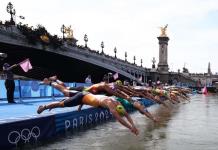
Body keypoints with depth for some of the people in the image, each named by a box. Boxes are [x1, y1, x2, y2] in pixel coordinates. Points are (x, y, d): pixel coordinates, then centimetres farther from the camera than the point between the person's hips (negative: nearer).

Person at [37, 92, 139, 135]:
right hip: (81, 97, -7)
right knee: (62, 104, 11)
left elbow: (126, 114, -8)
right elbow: (118, 118, -46)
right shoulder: (110, 103, -36)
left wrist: (133, 125, -19)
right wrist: (130, 128, -47)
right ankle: (44, 107, 30)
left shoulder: (117, 103, -13)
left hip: (87, 95, 7)